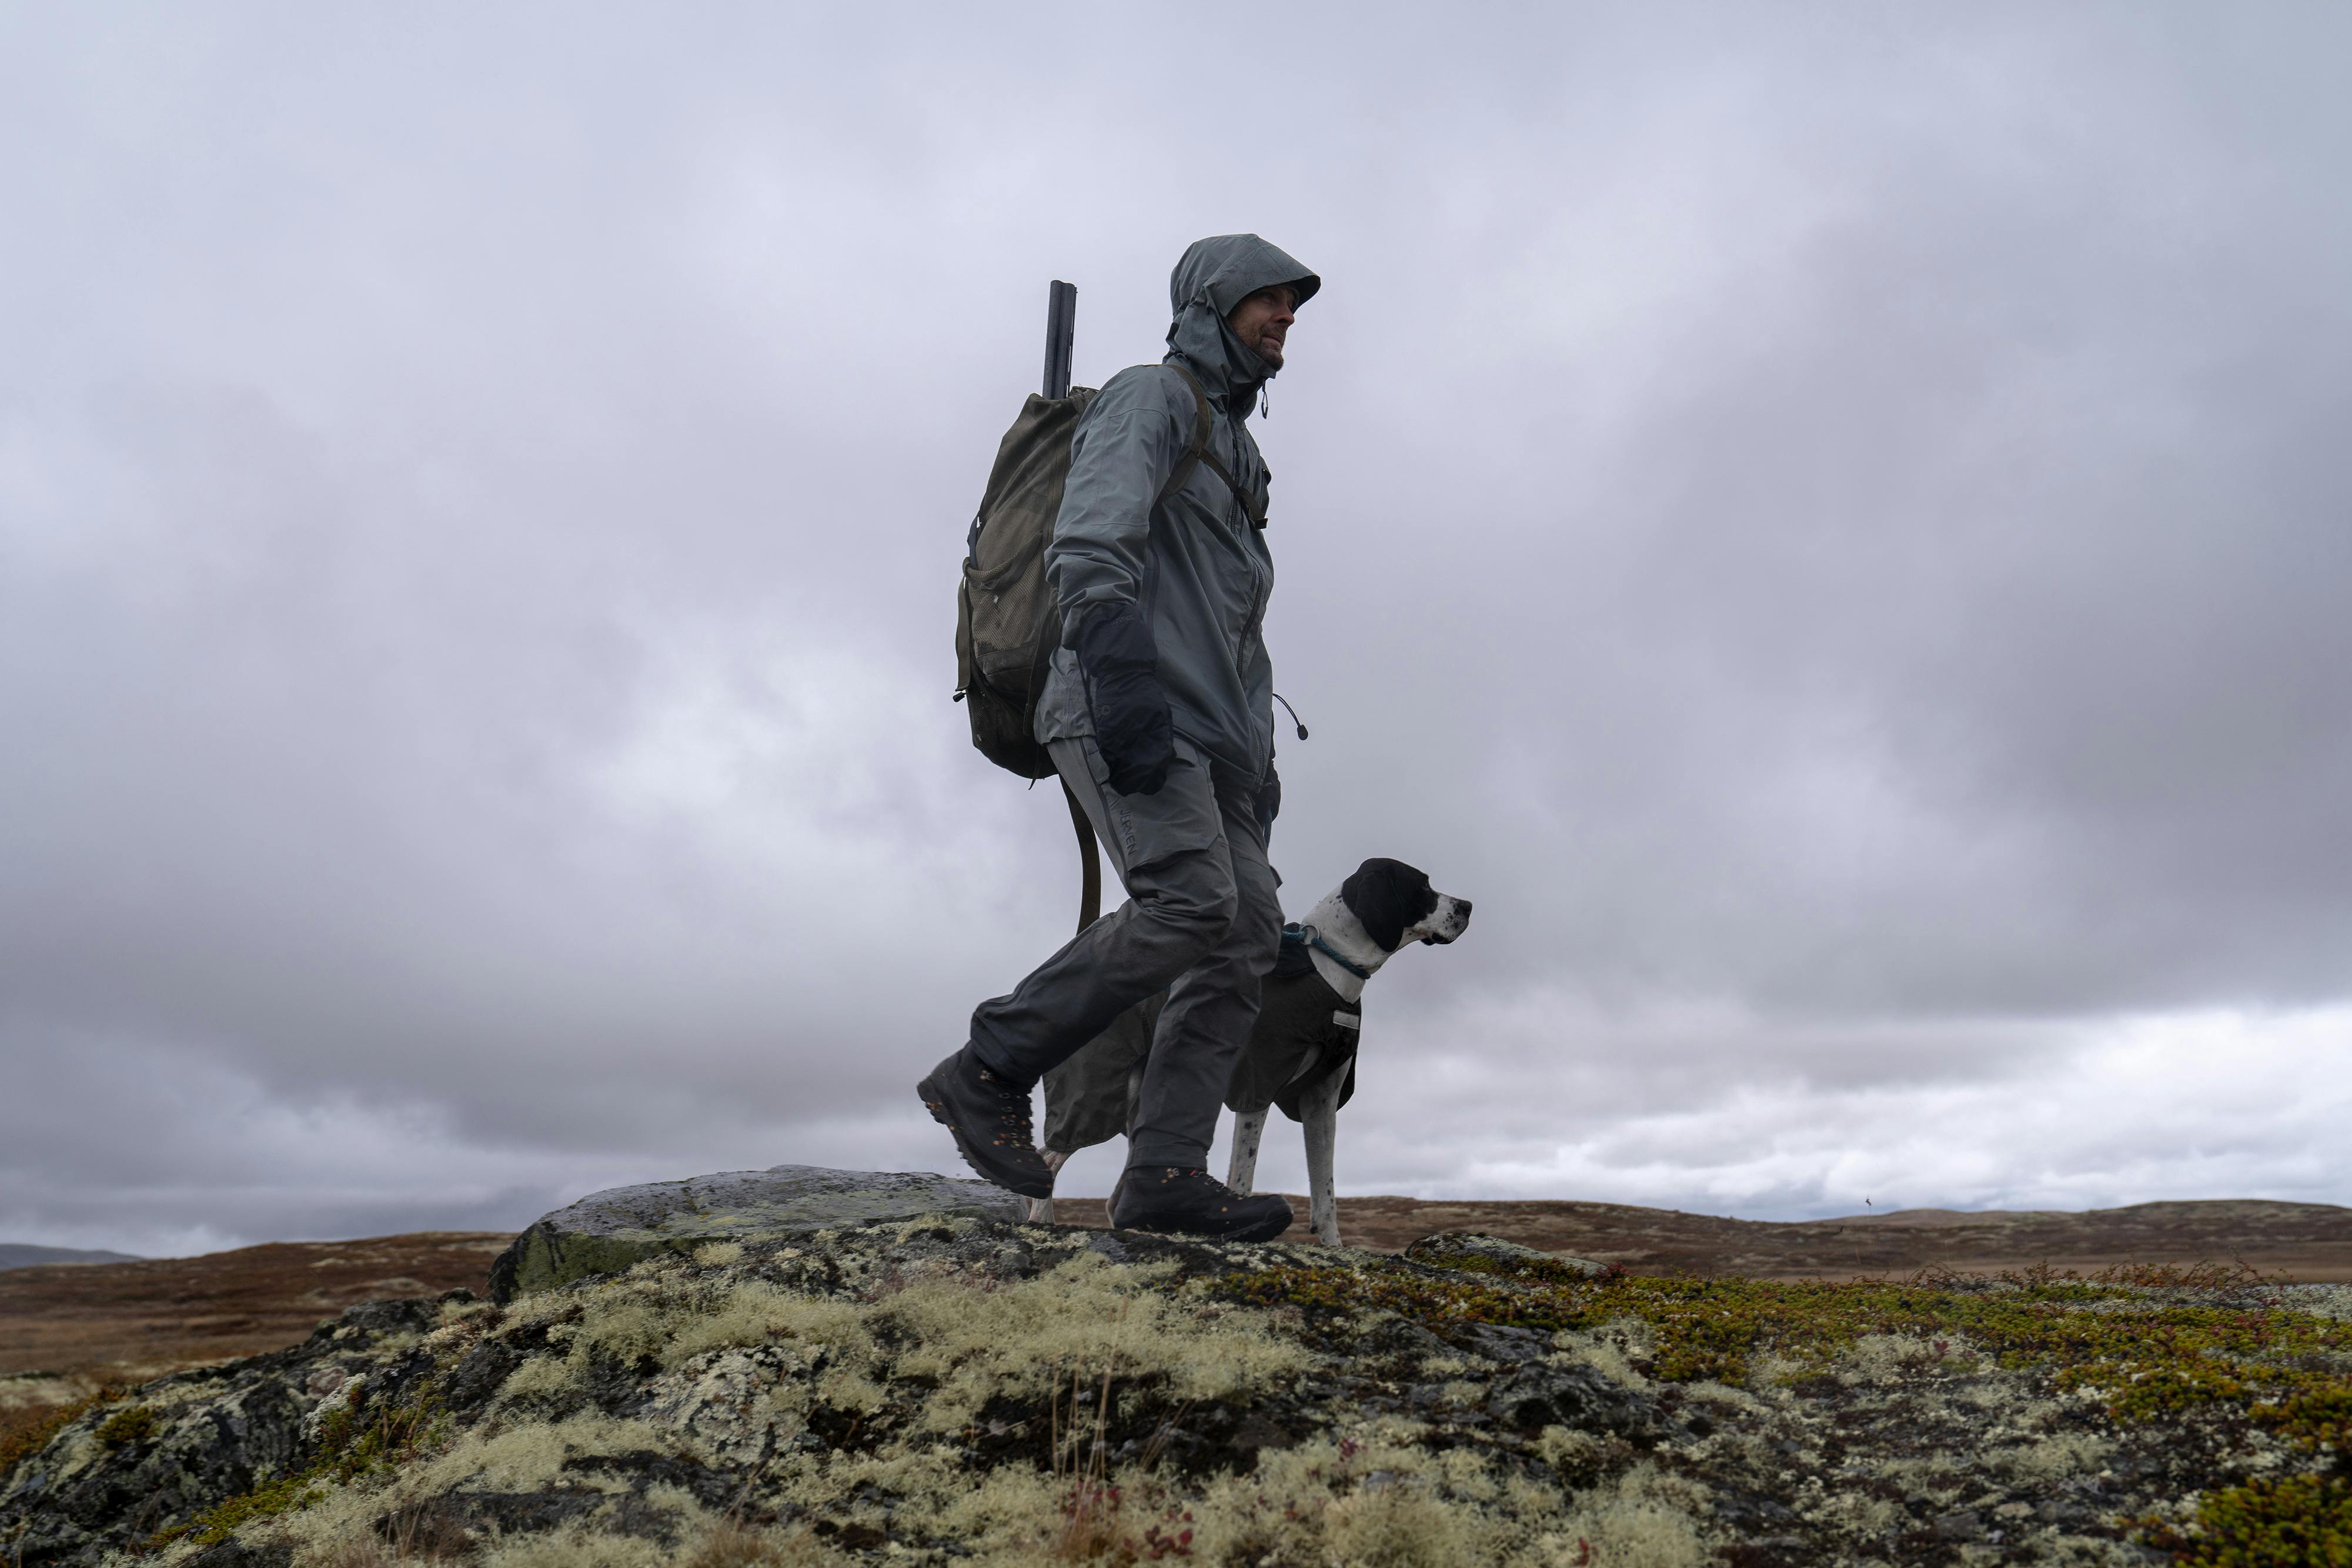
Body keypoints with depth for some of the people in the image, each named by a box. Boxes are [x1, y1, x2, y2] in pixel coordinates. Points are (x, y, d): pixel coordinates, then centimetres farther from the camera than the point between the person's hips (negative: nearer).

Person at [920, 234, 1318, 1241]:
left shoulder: (1234, 454, 32)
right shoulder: (1150, 397, 4)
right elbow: (1091, 539, -15)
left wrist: (1258, 759, 21)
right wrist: (1121, 673, -29)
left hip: (1198, 734, 9)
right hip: (1125, 713, -9)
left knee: (1248, 939, -5)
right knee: (1191, 904, -25)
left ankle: (1164, 1175, -9)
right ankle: (989, 1071, -14)